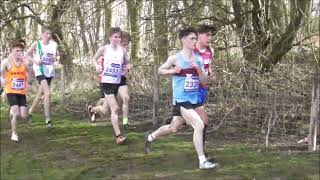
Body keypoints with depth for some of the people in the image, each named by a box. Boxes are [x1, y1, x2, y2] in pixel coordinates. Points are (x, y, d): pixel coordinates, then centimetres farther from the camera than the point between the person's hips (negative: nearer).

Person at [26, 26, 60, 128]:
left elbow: (58, 55, 16)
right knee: (48, 93, -20)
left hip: (50, 71, 5)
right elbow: (28, 54, 7)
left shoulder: (54, 44, 3)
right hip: (40, 70, -5)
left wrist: (56, 58, -7)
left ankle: (30, 112, 39)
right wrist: (35, 60, -10)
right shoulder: (36, 44, -5)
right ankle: (48, 119, -18)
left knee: (41, 93, 17)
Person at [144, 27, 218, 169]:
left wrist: (198, 69, -16)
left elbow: (203, 81, 3)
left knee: (173, 128, 20)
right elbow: (160, 71, 2)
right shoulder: (175, 58, -9)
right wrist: (172, 71, -17)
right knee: (199, 125, -20)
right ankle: (202, 161, -13)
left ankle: (151, 137, 46)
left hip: (193, 99, 7)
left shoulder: (198, 59, 4)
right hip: (181, 99, -6)